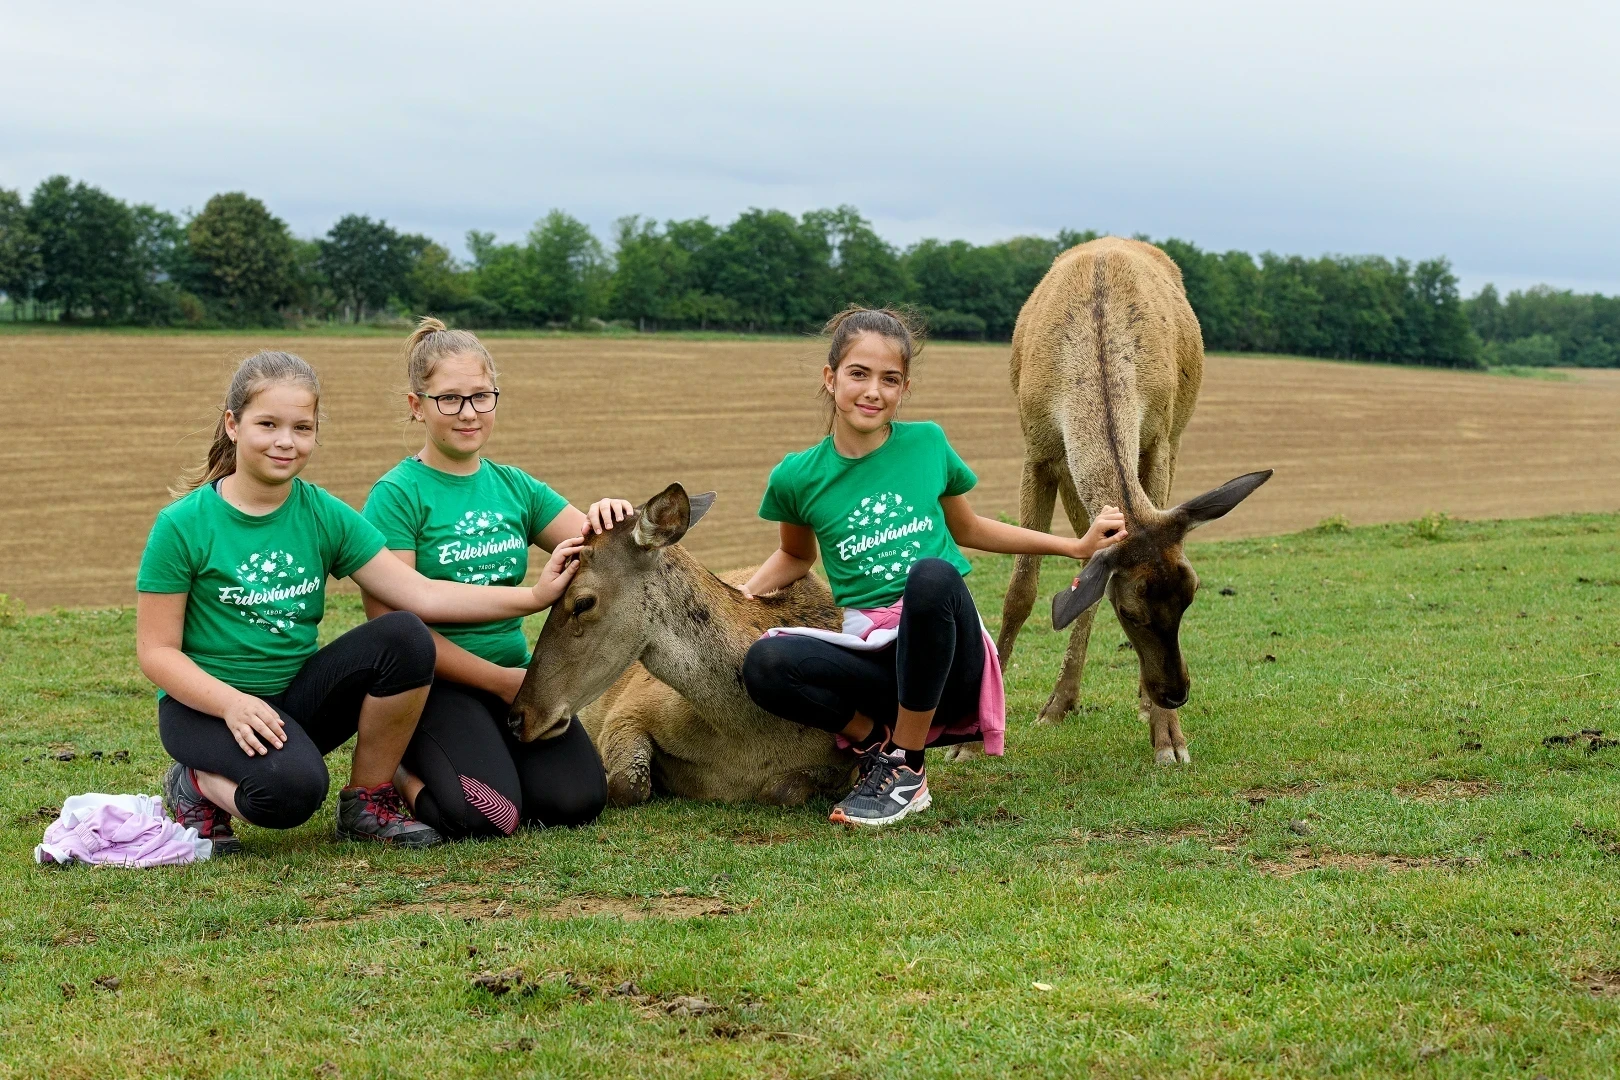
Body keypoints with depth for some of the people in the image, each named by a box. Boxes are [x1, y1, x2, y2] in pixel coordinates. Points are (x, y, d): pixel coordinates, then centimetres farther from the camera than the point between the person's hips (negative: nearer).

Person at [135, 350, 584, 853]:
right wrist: (232, 703, -27)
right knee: (292, 788, -36)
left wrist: (535, 595, -13)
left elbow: (422, 594, -5)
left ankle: (370, 802, -4)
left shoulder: (325, 515, -1)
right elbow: (157, 652, -10)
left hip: (299, 695, 5)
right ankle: (199, 785, 0)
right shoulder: (182, 525, -12)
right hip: (206, 704, -5)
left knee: (404, 636, -21)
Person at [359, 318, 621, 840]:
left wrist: (611, 519, -12)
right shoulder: (397, 495, -8)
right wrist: (500, 680, -13)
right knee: (486, 815, -27)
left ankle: (493, 755, 13)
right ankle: (404, 773, 5)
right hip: (434, 684, -5)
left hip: (514, 675, 5)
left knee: (576, 800, -18)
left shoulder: (513, 485, 10)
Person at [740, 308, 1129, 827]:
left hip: (946, 658, 0)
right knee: (764, 663, -32)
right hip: (870, 656, 0)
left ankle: (907, 767, -20)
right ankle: (879, 742, -7)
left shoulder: (928, 444, 3)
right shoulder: (797, 477, 2)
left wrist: (1077, 546, 21)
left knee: (932, 574, -36)